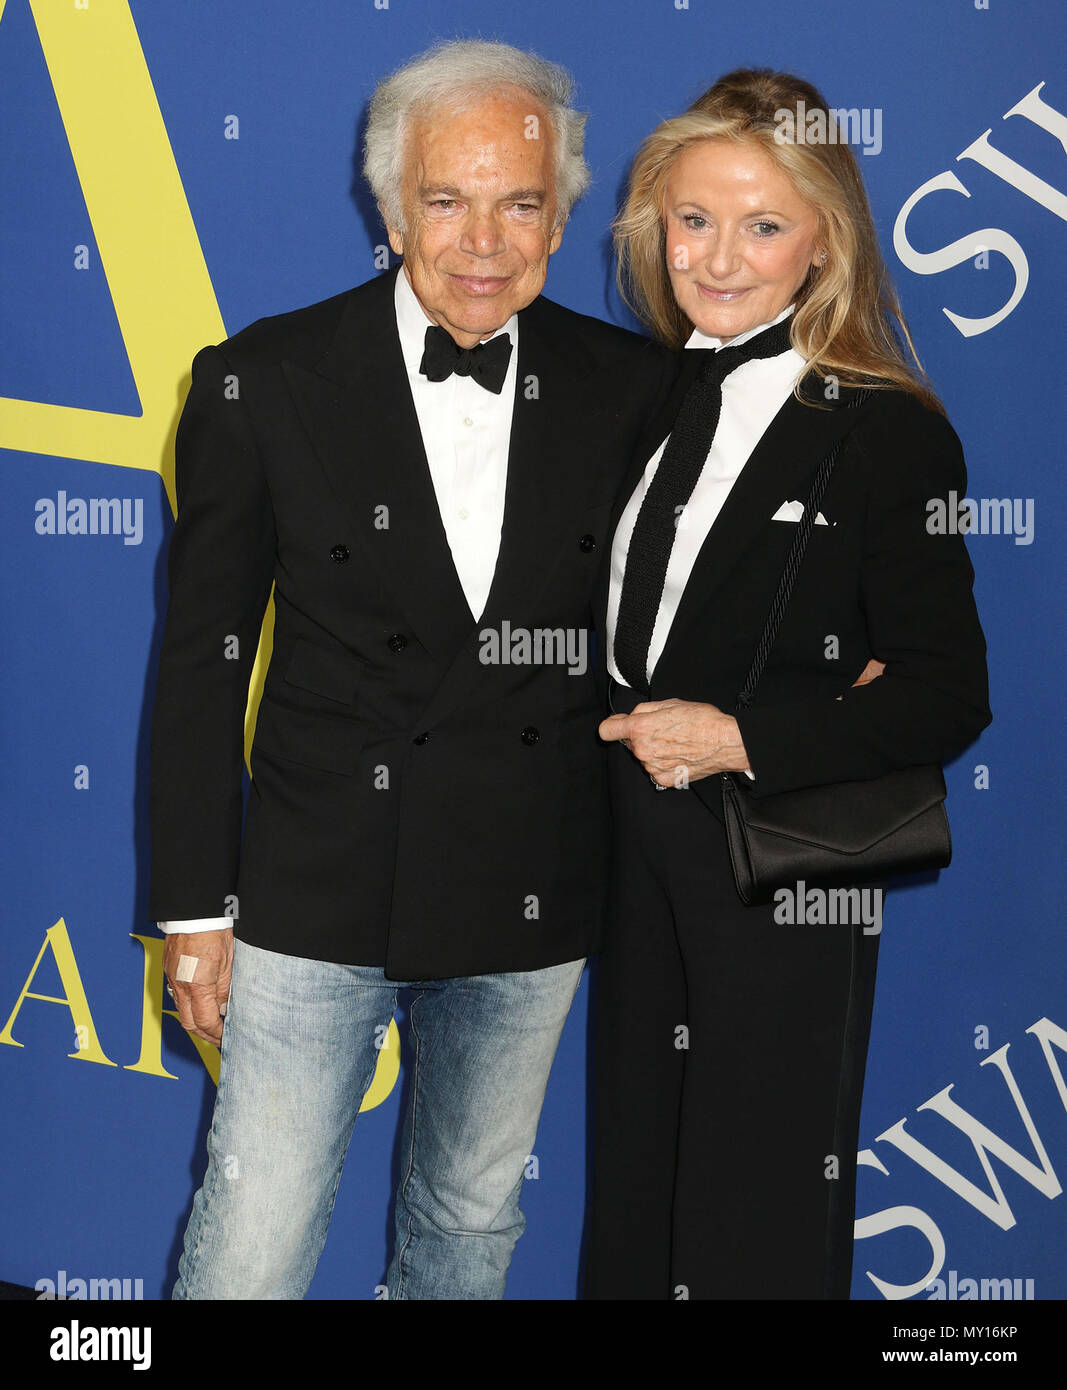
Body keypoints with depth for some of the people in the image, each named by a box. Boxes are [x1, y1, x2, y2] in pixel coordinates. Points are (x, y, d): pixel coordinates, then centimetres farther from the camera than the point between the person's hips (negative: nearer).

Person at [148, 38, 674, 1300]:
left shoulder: (631, 388, -2)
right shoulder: (264, 382, -8)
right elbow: (201, 660, -4)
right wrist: (194, 906, -4)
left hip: (536, 905, 3)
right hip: (317, 891, -2)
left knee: (472, 1218, 22)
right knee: (250, 1246, 5)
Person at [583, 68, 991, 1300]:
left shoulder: (888, 434, -16)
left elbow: (946, 694, -15)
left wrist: (745, 739, -22)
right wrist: (626, 730, -5)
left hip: (785, 878, -6)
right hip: (638, 856, 6)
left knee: (760, 1221, 10)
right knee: (632, 1190, 21)